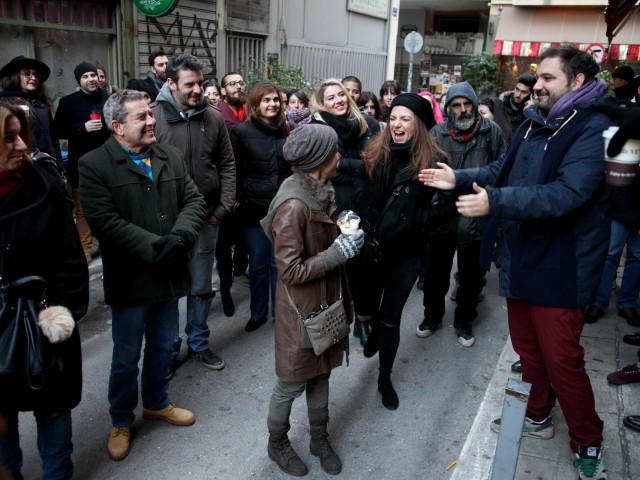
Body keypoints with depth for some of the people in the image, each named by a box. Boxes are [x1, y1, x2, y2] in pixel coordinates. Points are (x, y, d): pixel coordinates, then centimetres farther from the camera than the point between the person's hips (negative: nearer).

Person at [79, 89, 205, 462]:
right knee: (126, 358, 11)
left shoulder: (172, 156, 6)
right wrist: (155, 247, -23)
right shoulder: (94, 165, -10)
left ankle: (157, 403, 44)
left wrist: (181, 236, -17)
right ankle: (122, 422, 33)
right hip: (129, 279, -5)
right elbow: (105, 221, -20)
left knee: (163, 348, 21)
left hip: (169, 275, 5)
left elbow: (194, 200, 2)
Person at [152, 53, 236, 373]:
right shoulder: (153, 116, -10)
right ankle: (169, 348, 29)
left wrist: (224, 208, -2)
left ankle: (198, 343, 35)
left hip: (206, 218, 3)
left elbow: (227, 166, 7)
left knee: (201, 287, 16)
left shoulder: (213, 118, 1)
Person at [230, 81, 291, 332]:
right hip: (253, 208, -2)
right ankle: (258, 312, 26)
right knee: (258, 263, 9)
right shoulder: (241, 131, -5)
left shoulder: (286, 130, 6)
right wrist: (237, 199, -8)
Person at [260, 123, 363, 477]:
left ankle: (319, 438, 41)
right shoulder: (293, 205, -26)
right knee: (293, 381, 11)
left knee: (321, 371, 21)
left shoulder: (318, 190, 1)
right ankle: (277, 443, 35)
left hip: (325, 300, 8)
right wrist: (338, 253, -22)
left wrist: (344, 234, 0)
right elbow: (291, 271, -24)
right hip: (301, 308, -8)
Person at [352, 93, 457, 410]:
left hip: (405, 253, -2)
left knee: (391, 318, 10)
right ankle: (375, 330, 50)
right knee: (365, 312, 11)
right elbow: (361, 197, 3)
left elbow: (443, 207, -11)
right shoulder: (374, 154, -2)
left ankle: (385, 377, 33)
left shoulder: (432, 161, -9)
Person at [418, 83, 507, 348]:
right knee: (436, 271, 15)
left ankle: (464, 319, 35)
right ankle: (432, 315, 36)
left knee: (471, 274, 15)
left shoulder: (491, 131, -3)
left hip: (477, 218, 0)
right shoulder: (437, 133, -3)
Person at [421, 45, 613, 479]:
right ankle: (537, 416, 41)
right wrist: (458, 178, 4)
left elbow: (566, 194, -31)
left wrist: (495, 201, -35)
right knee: (527, 346, 20)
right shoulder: (536, 121, 8)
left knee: (561, 359, 3)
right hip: (520, 256, 8)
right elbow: (504, 169, 16)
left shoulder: (594, 128, -18)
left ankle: (588, 443, 25)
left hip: (559, 265, -8)